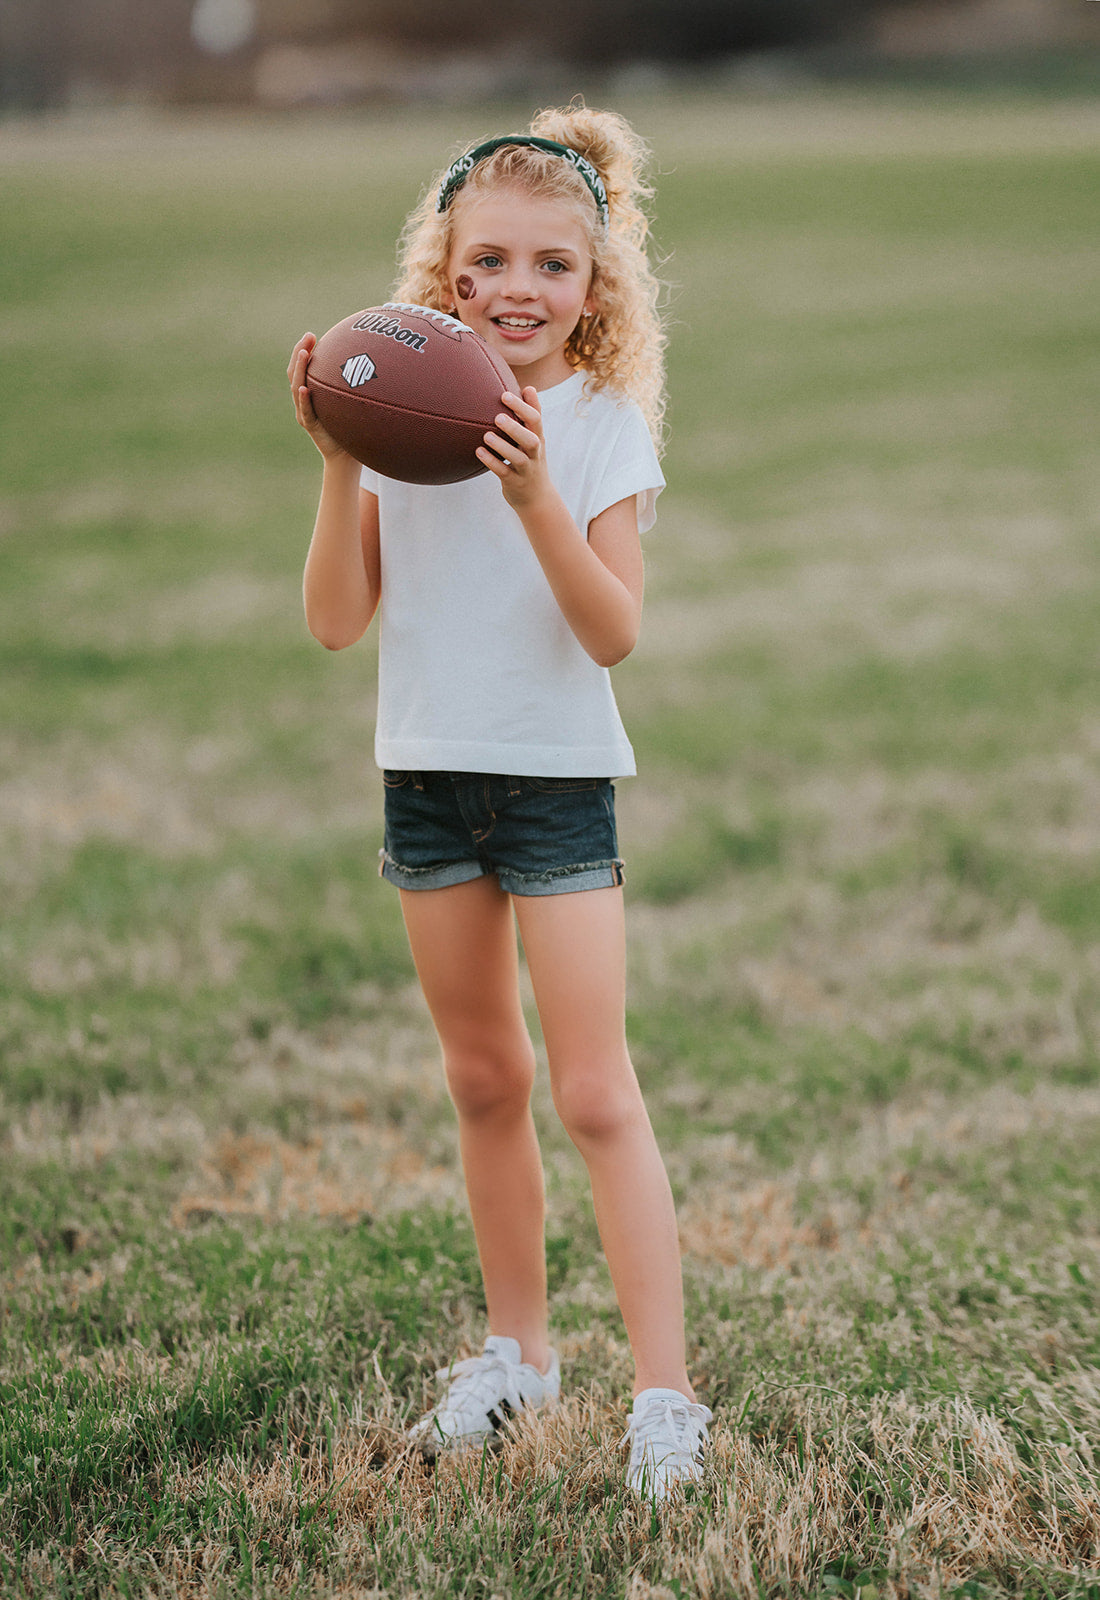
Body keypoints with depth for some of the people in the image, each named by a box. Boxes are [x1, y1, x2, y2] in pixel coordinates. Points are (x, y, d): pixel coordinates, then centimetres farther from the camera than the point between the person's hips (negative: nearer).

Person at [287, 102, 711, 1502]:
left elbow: (613, 634, -16)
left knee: (594, 1095, -8)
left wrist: (533, 495, -28)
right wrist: (339, 469, -15)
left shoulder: (602, 428, -7)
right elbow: (336, 619, -3)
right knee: (483, 1080, 15)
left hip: (557, 774, -4)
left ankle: (663, 1393, -4)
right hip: (427, 771, 4)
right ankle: (519, 1349, 30)